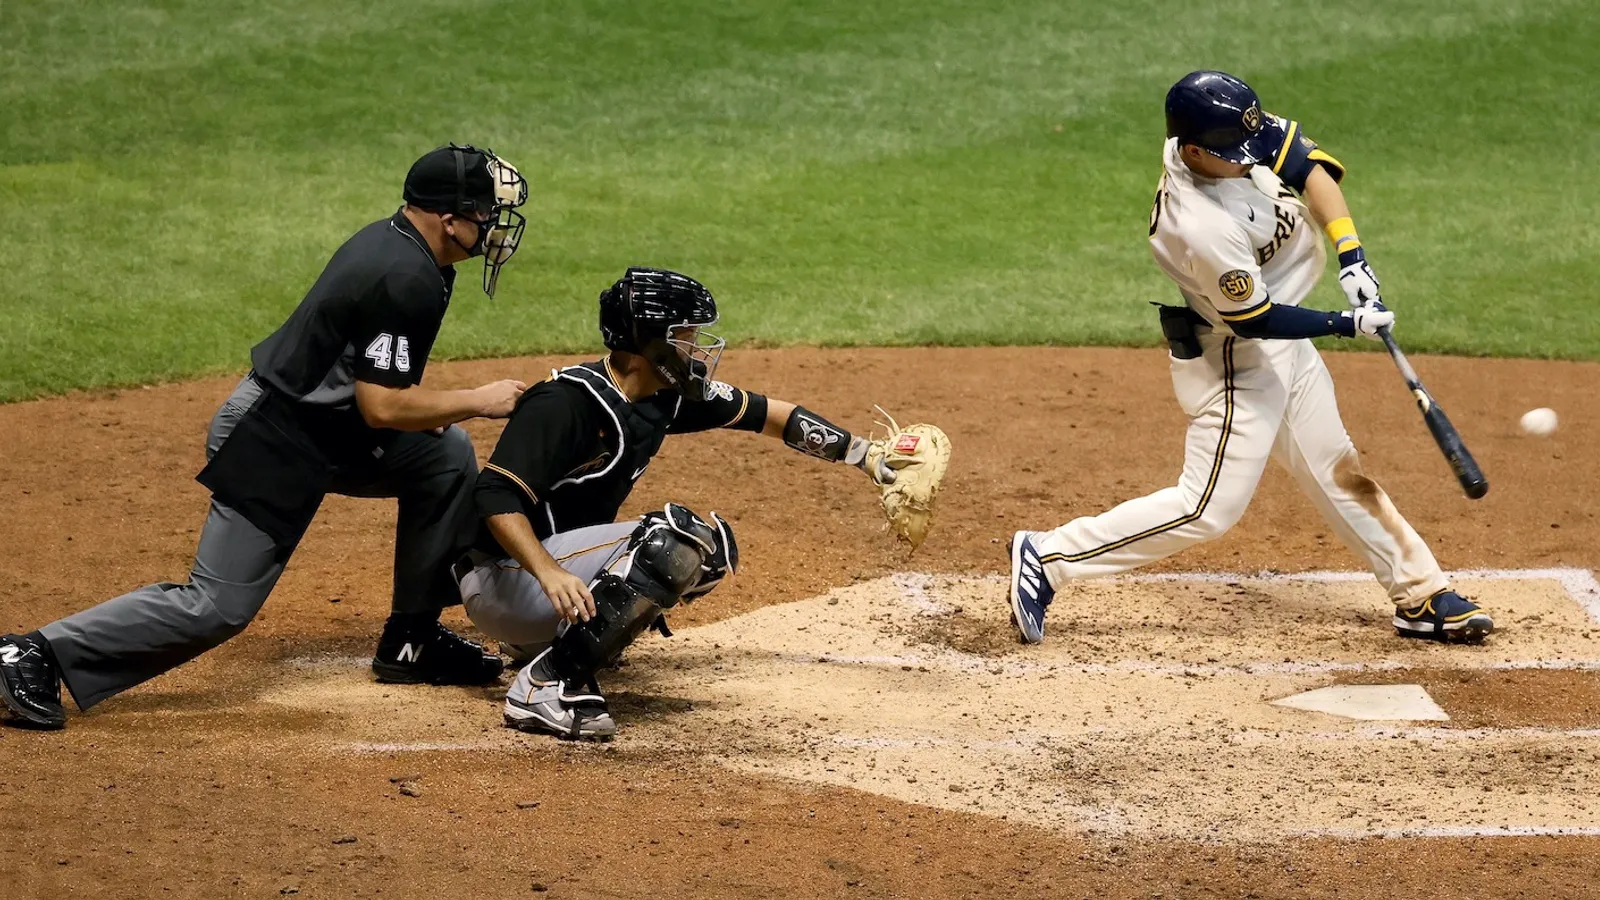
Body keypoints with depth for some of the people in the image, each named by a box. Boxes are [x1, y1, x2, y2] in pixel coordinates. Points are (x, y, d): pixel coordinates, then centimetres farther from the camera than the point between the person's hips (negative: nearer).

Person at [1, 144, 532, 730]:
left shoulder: (392, 240, 8)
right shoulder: (406, 280, -23)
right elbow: (382, 408, -24)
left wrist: (421, 409, 8)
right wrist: (478, 401, -13)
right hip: (272, 447, -10)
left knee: (446, 455, 13)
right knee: (218, 607, -9)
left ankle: (412, 639, 19)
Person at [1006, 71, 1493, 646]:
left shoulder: (1232, 133, -15)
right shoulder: (1203, 230, -35)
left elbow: (1308, 162, -6)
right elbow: (1256, 320, -24)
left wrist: (1350, 253, -16)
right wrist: (1347, 325, -17)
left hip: (1282, 346, 9)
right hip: (1234, 359, -9)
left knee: (1337, 473, 17)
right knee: (1208, 510, -6)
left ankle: (1420, 597, 28)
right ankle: (1047, 559, 0)